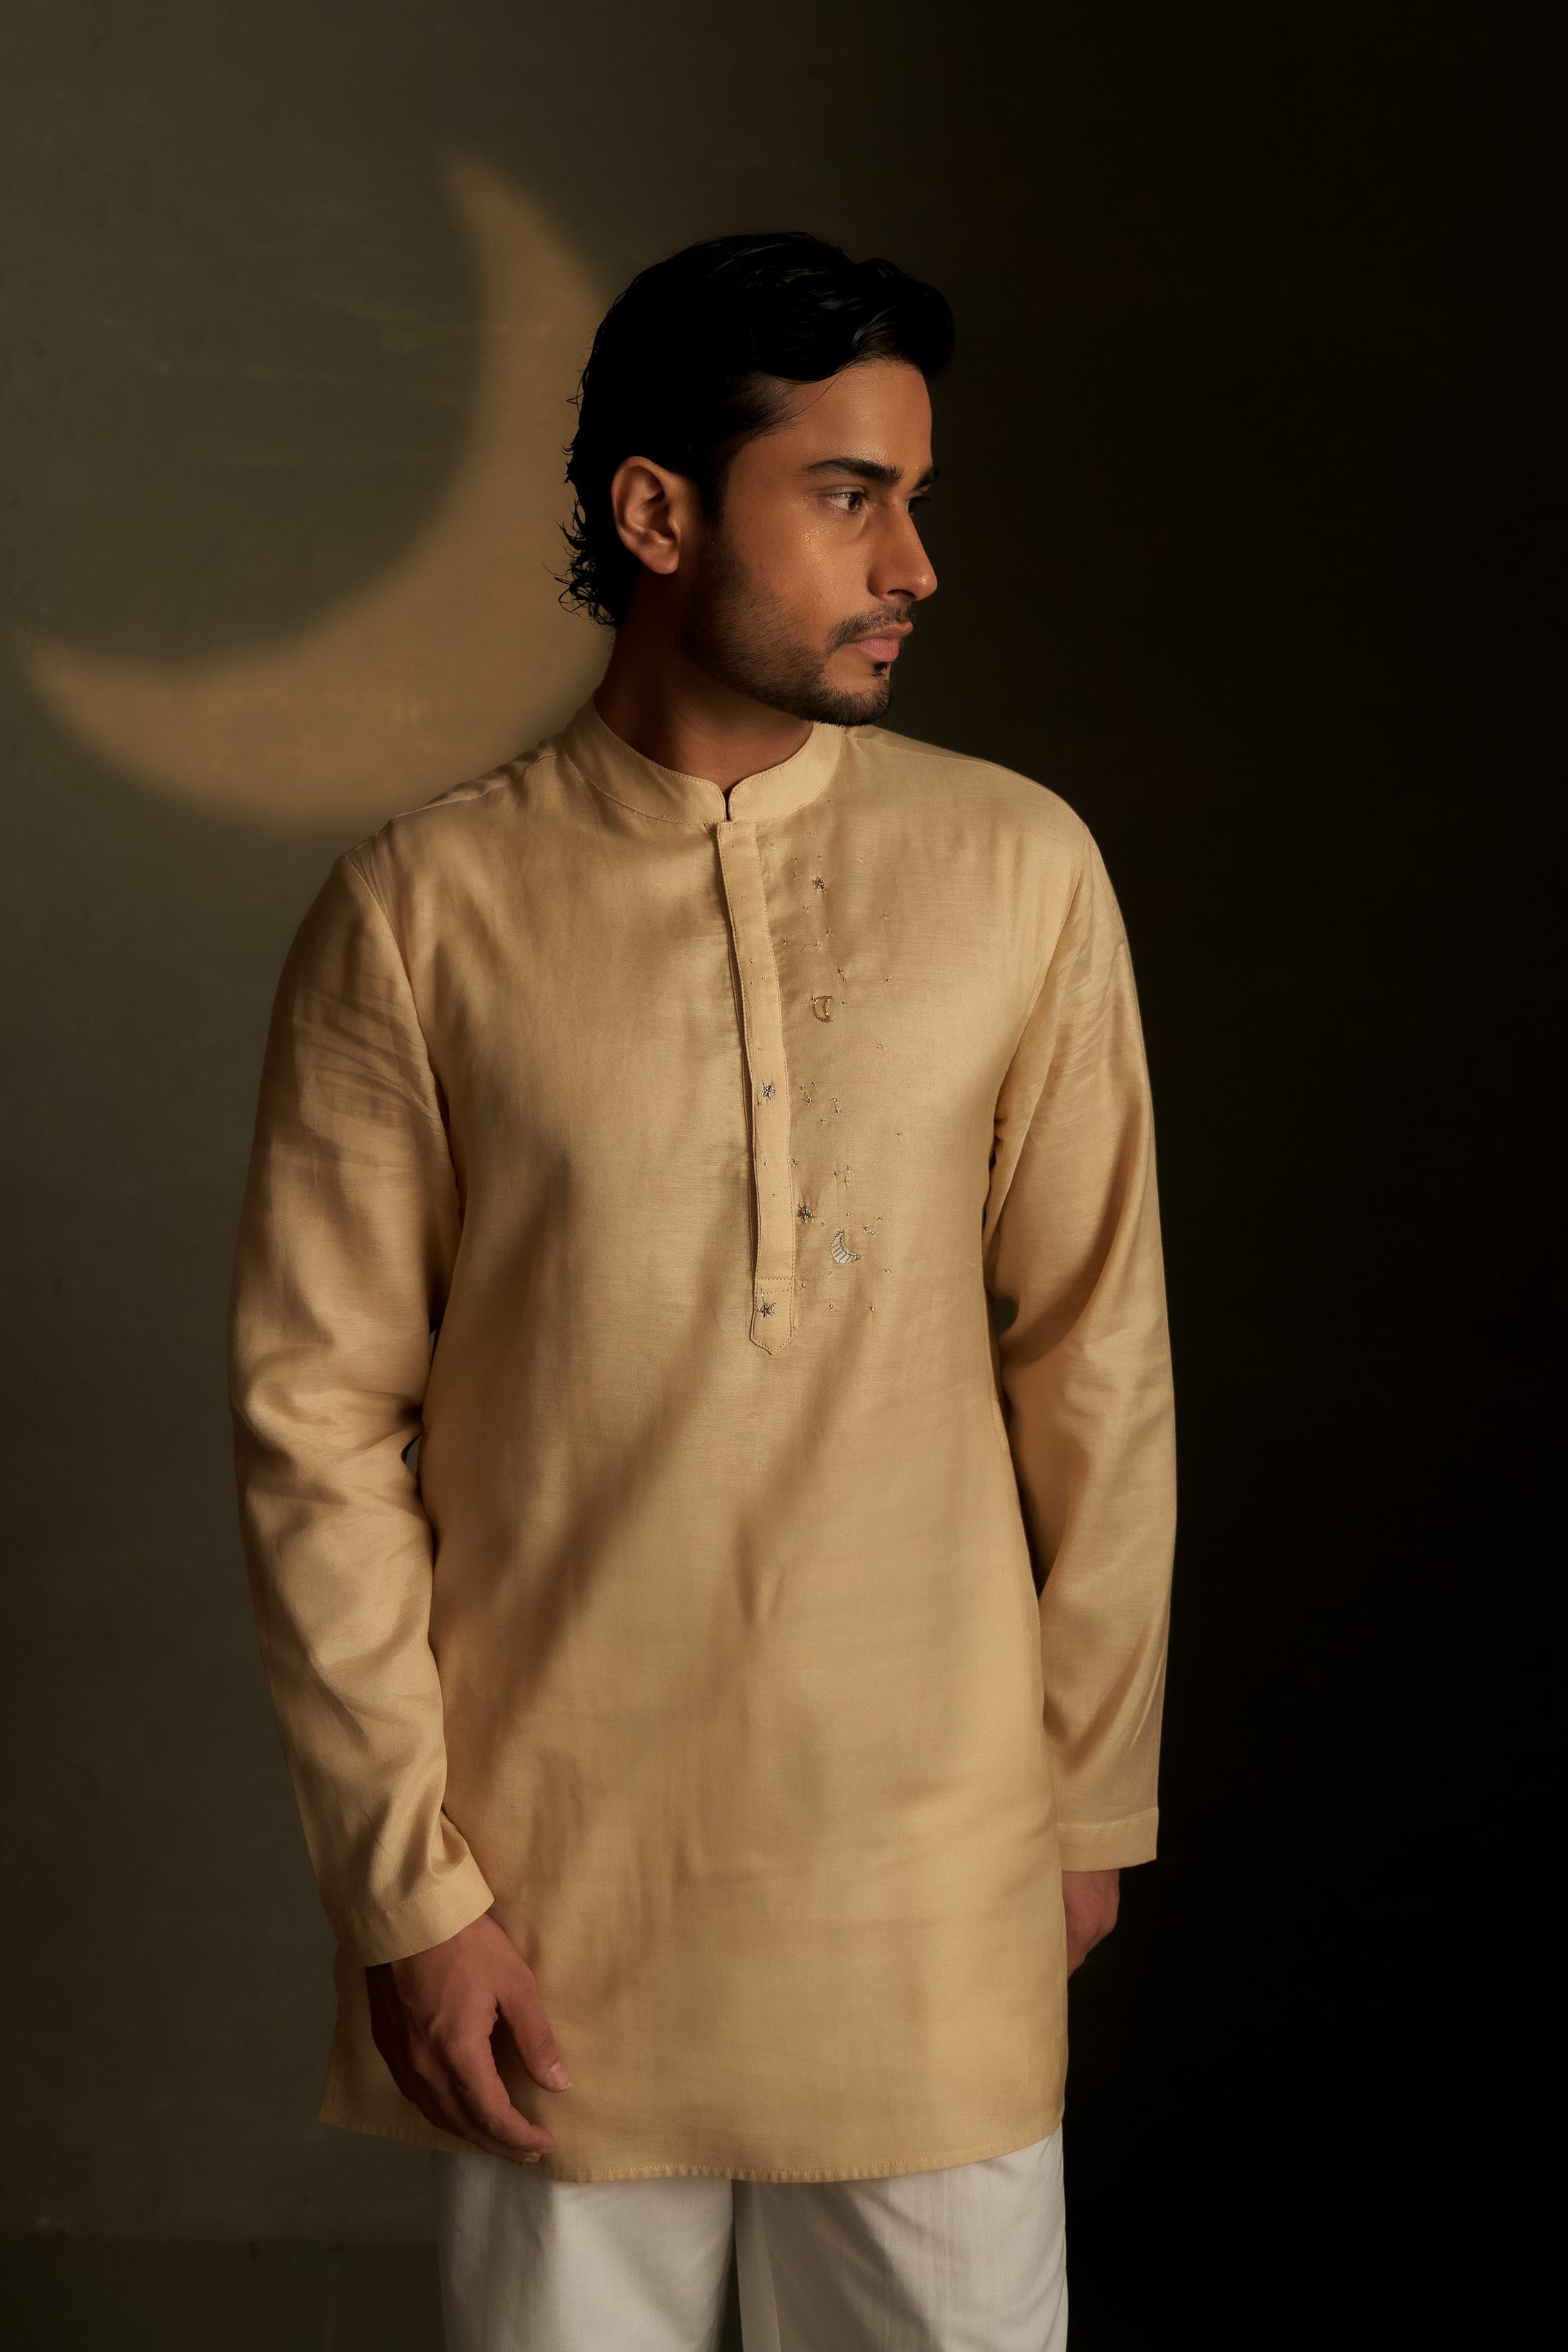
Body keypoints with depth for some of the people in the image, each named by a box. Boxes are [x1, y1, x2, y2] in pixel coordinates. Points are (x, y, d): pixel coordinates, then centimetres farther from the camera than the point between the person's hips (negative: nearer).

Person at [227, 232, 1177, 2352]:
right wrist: (406, 1881, -7)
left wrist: (1091, 1788, 6)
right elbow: (318, 1418, -5)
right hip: (558, 1874, -1)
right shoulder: (417, 916, -6)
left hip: (931, 1867, 1)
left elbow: (1096, 1360, 2)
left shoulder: (1019, 872, -2)